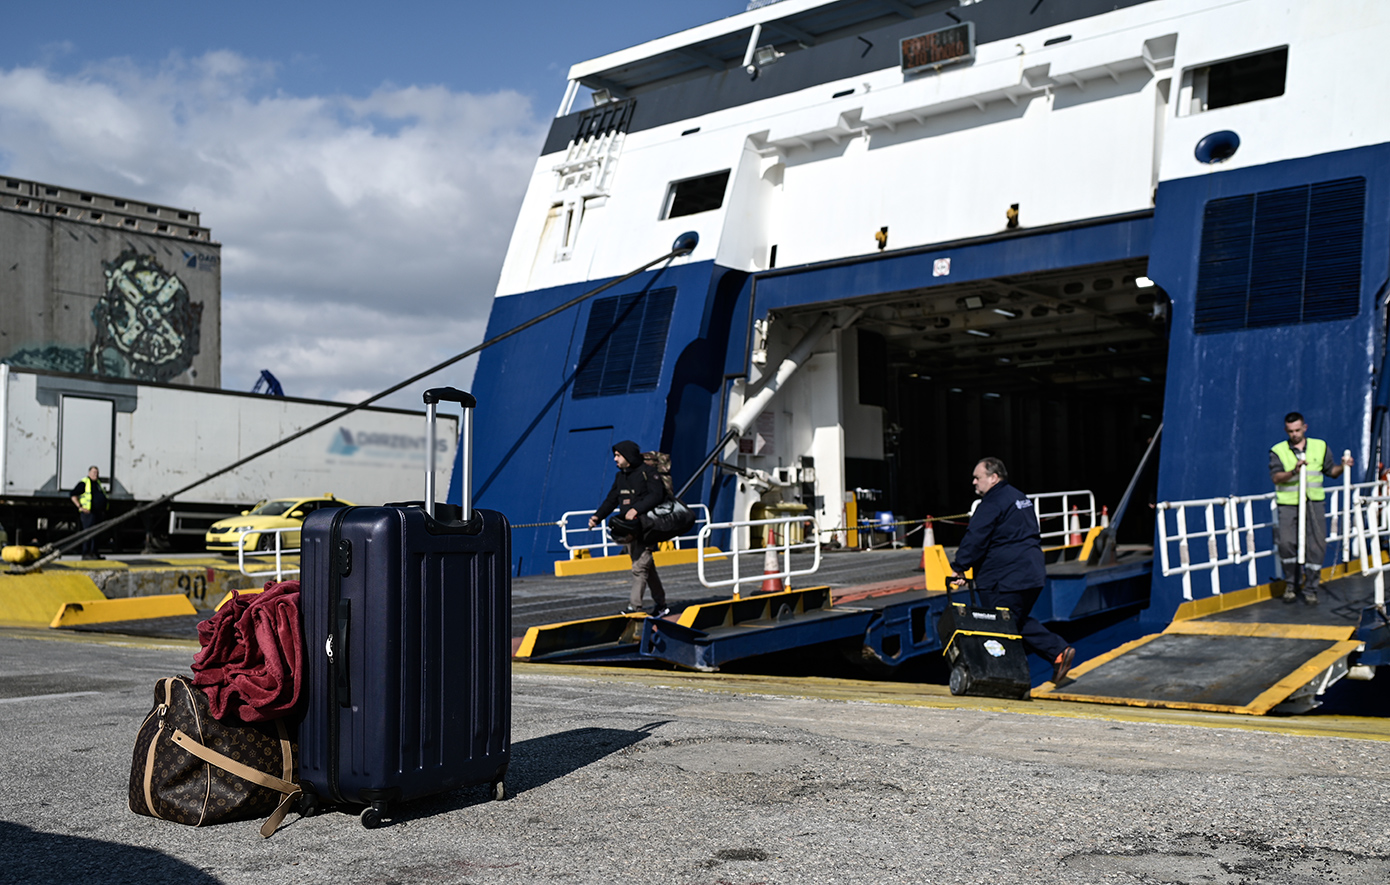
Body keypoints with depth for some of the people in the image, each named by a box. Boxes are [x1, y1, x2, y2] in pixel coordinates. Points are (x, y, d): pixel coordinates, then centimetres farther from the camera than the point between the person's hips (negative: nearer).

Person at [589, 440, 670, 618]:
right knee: (647, 567, 13)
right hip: (629, 529, 8)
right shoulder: (620, 476, 15)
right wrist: (597, 516, -1)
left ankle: (634, 606, -12)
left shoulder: (647, 472, -8)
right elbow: (611, 500, 14)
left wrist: (636, 509, -29)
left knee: (639, 567, -13)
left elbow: (657, 494, -20)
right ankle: (660, 605, 23)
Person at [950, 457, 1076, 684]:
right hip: (1032, 574, 10)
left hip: (1004, 580, -10)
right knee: (1020, 621, 20)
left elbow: (974, 539, -19)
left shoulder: (992, 504, -13)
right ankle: (1059, 651, 10)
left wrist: (959, 567, -12)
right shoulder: (1019, 497, 18)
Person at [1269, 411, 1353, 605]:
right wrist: (1293, 471, -25)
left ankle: (1310, 589, 9)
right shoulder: (1278, 451, 4)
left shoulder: (1320, 447, 11)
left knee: (1316, 546, -2)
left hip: (1313, 504, 2)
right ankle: (1290, 584, 4)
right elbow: (1276, 478, -9)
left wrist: (1343, 466, -3)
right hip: (1288, 504, -2)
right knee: (1286, 543, -17)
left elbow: (1331, 471, 17)